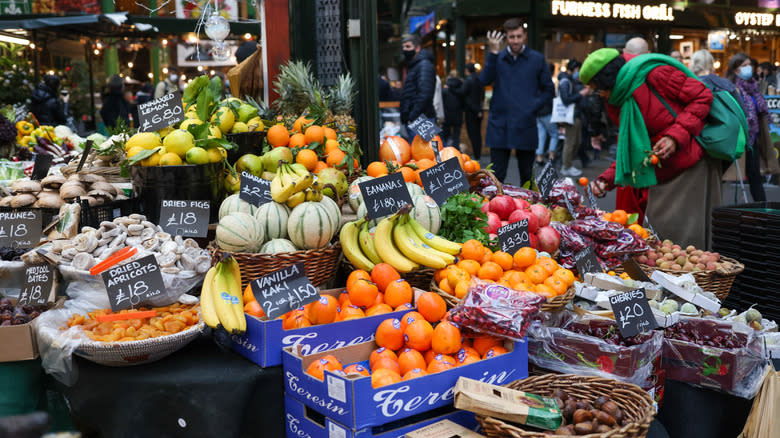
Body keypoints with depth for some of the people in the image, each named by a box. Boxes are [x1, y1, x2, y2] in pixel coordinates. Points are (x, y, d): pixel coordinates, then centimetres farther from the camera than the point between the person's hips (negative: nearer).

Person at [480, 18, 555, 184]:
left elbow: (548, 89, 11)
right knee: (496, 177, 0)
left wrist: (533, 106, -3)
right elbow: (485, 80, -9)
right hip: (499, 125, 0)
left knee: (527, 176, 8)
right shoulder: (497, 58, 8)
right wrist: (493, 52, -15)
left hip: (525, 126, 0)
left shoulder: (537, 59, 7)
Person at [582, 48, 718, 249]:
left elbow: (702, 96, -13)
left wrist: (675, 136, -21)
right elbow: (629, 147, 15)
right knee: (656, 233, 9)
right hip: (661, 176, 8)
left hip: (693, 165, -8)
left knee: (686, 234, -7)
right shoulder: (617, 103, 11)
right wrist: (608, 179, 1)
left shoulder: (654, 74, -13)